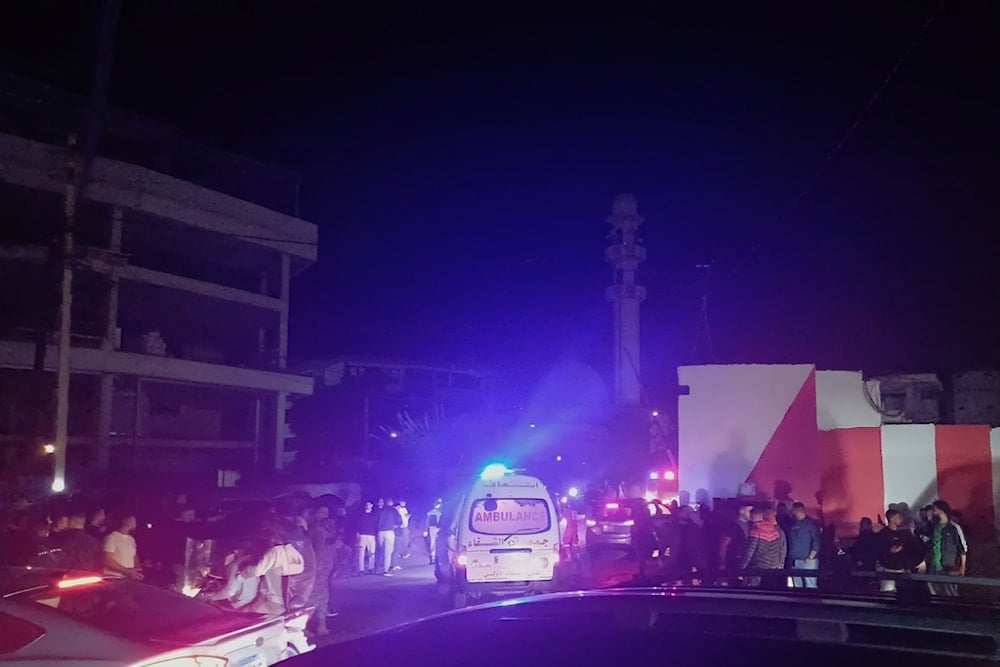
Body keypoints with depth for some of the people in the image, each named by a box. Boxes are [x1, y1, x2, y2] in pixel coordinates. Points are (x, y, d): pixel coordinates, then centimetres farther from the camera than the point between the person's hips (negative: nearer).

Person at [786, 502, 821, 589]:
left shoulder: (810, 523, -4)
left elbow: (817, 541, -10)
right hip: (794, 562, 7)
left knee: (810, 586, -8)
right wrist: (790, 559, 7)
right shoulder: (792, 524, 14)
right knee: (797, 587, 10)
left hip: (807, 561, -6)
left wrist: (810, 558, -14)